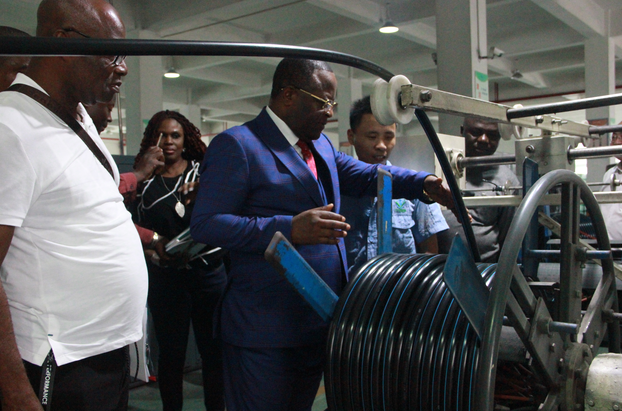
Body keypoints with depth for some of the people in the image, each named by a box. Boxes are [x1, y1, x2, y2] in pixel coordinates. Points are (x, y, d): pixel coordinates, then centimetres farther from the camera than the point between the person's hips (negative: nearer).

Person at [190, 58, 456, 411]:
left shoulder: (321, 144, 16)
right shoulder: (237, 145, -11)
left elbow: (365, 175, 14)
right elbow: (205, 224, -17)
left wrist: (427, 184, -4)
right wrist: (291, 229, -26)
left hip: (318, 324, 8)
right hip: (265, 331, -8)